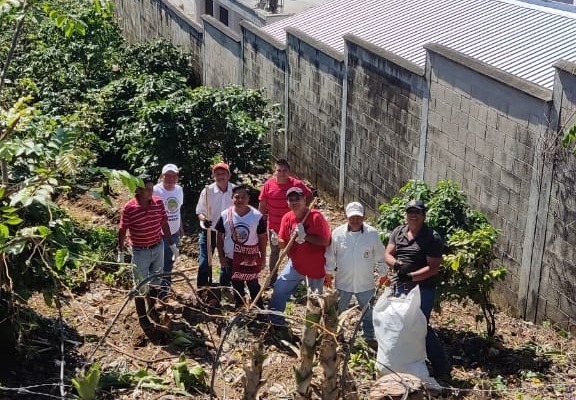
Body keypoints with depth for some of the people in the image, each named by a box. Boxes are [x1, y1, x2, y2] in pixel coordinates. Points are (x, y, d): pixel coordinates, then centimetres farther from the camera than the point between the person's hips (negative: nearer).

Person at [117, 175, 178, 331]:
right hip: (140, 251, -4)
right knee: (141, 285, 8)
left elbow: (164, 225, 4)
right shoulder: (129, 208, -19)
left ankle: (152, 308, 41)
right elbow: (122, 231, -8)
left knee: (156, 282, 19)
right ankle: (142, 317, 25)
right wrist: (121, 253, -4)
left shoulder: (159, 203, -7)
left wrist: (172, 245, 8)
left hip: (158, 248, 4)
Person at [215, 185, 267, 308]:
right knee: (236, 286, 17)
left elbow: (262, 238, -4)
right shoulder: (225, 215, -10)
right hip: (231, 258, 2)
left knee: (253, 285, 10)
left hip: (251, 259, -2)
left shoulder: (257, 216, -13)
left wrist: (263, 257, -2)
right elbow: (219, 237, 0)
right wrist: (221, 256, -1)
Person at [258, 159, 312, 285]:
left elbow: (309, 196, 1)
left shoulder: (297, 184, -15)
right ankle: (273, 277, 34)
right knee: (274, 252, 19)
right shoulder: (268, 185, -11)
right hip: (273, 226, 1)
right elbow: (262, 205, -3)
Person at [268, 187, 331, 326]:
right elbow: (283, 243, -1)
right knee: (279, 288, 0)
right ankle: (275, 319, 17)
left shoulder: (316, 217, -23)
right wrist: (277, 241, -25)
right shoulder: (287, 218, -6)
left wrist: (305, 236, -32)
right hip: (295, 264, 4)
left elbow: (326, 241, -26)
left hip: (316, 266, -4)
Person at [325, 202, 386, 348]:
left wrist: (383, 274, 6)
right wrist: (329, 274, 4)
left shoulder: (373, 234, -11)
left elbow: (380, 257, 0)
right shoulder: (338, 233, -11)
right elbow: (330, 256, 0)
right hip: (343, 282, 0)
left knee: (368, 312, 15)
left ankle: (370, 337, 33)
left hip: (365, 282, 0)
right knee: (338, 311, 15)